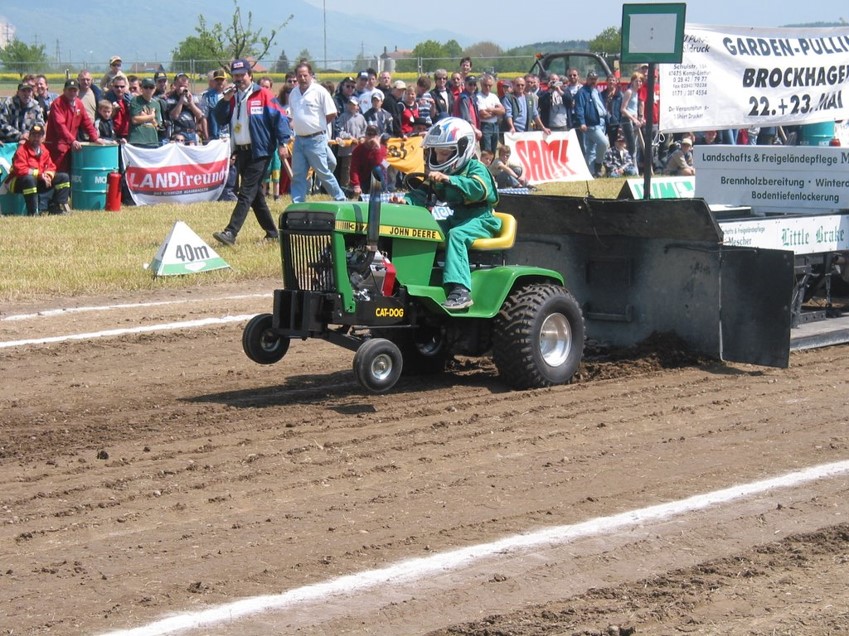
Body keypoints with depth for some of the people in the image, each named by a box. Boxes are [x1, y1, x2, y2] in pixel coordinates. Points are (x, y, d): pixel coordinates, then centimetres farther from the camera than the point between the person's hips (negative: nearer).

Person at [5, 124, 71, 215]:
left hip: (39, 181, 7)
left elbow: (51, 167, 8)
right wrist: (40, 174, -25)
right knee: (29, 179, -44)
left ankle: (56, 208, -11)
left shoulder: (44, 151, 7)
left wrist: (48, 175, -17)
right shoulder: (22, 150, -15)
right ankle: (32, 213, -37)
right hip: (19, 182, -7)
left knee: (63, 177, 0)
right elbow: (20, 170, -26)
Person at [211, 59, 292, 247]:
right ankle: (271, 233, 21)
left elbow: (279, 117, -8)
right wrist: (225, 100, -6)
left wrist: (283, 142, -14)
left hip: (259, 152, -7)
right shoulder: (233, 97, 13)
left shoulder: (263, 95, -6)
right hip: (241, 151, 7)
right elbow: (220, 120, 8)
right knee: (255, 195, 12)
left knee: (246, 194, -12)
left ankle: (231, 233, -19)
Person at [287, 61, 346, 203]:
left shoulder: (320, 91, -9)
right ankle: (297, 204, 10)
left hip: (316, 139, -6)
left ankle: (340, 199, 12)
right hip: (299, 139, 6)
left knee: (323, 172, -1)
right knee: (298, 174, 6)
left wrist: (318, 125, 1)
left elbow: (332, 114, -8)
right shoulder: (294, 93, 11)